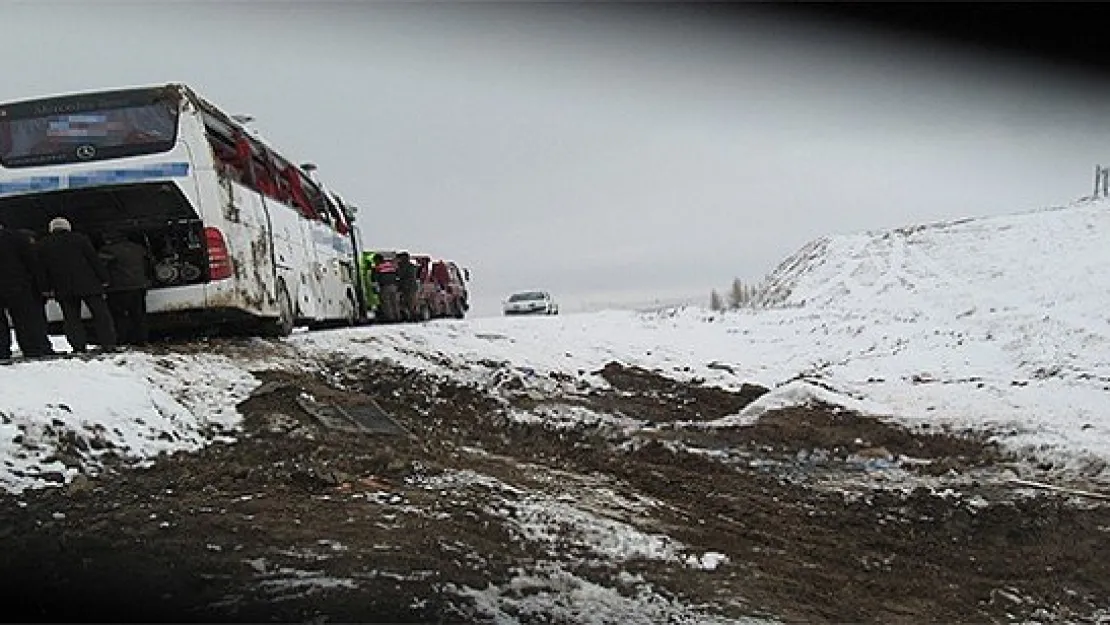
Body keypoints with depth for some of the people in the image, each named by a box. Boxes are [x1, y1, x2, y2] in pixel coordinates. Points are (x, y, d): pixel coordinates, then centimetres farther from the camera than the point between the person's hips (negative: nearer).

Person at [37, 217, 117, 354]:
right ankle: (108, 345, -4)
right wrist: (104, 279, 1)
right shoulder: (80, 239, 1)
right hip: (87, 284, -2)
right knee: (101, 314, 2)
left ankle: (79, 347, 0)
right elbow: (94, 260, -2)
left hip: (62, 289, 2)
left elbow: (42, 268, 8)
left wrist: (49, 288, 11)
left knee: (71, 319, 8)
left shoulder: (42, 245, 9)